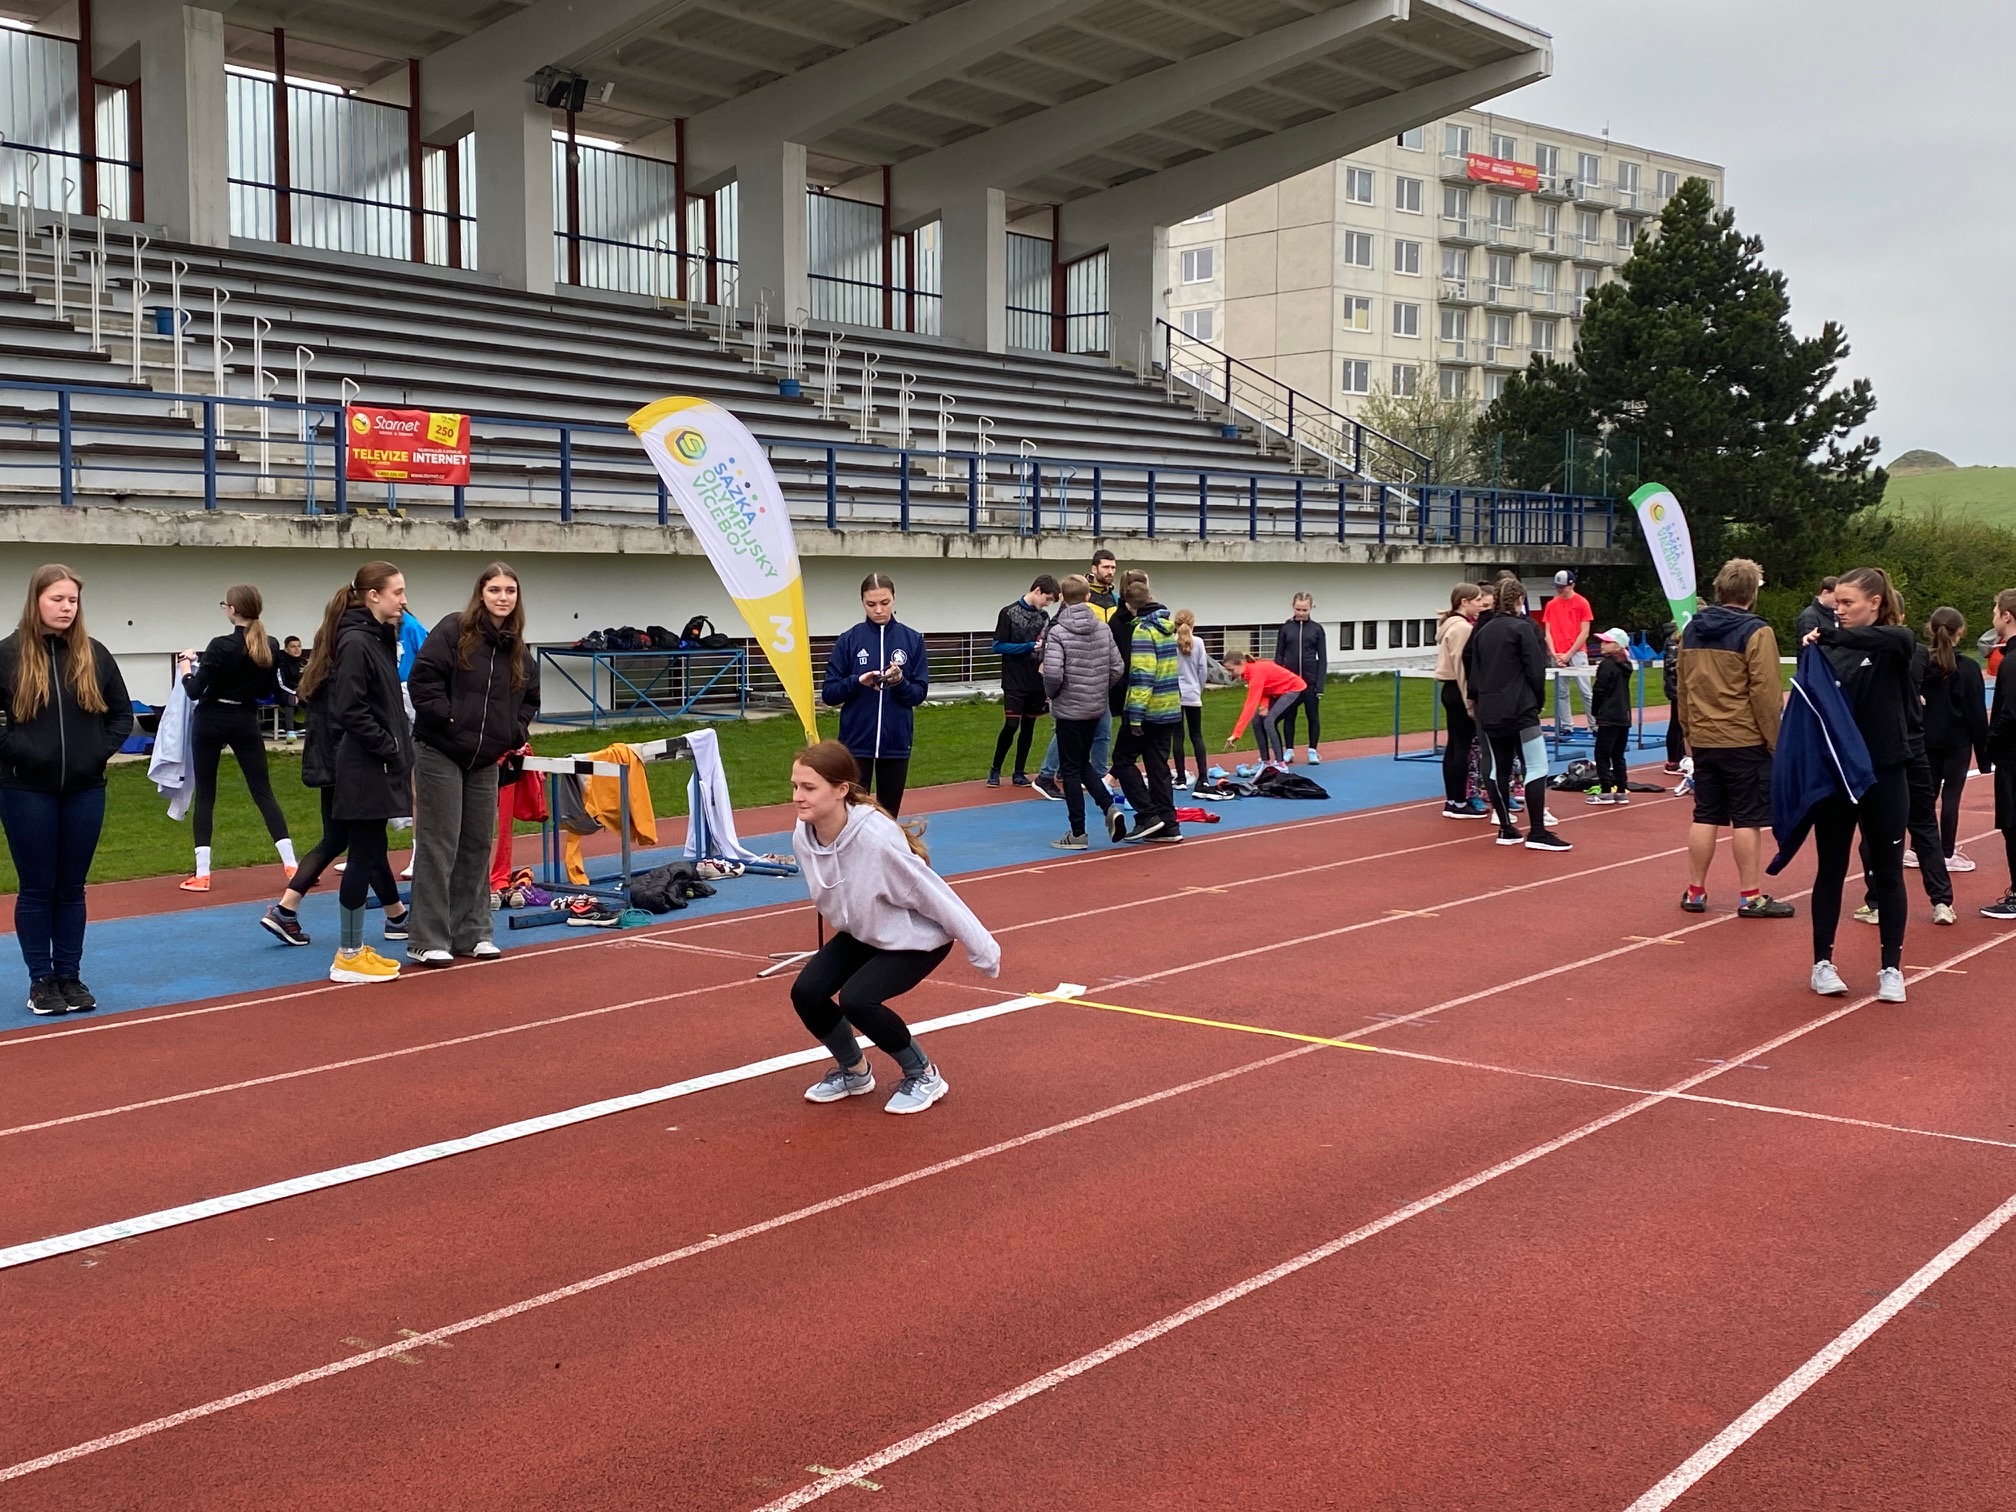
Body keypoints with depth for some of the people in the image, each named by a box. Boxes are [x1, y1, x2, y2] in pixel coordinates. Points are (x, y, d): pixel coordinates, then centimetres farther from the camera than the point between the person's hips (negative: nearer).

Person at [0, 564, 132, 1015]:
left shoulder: (93, 655, 3)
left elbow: (122, 714, 11)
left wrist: (102, 750, -2)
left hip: (84, 790, 3)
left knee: (72, 888, 10)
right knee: (37, 888, 4)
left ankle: (70, 977, 19)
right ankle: (41, 980, 13)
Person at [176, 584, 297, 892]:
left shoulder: (221, 646, -17)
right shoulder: (271, 646, -2)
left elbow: (195, 691, -13)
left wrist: (185, 669, 4)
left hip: (211, 721, -4)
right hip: (245, 722, 4)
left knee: (204, 794, 5)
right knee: (263, 792, 6)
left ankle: (202, 874, 3)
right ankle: (291, 866, -1)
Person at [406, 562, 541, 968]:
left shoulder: (518, 649, 10)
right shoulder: (452, 632, -9)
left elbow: (530, 698, 20)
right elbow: (422, 680, -14)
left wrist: (516, 733, 5)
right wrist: (448, 719, -17)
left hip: (486, 760, 6)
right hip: (440, 754, -6)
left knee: (478, 846, 12)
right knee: (438, 846, -4)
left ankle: (472, 932, 22)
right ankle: (426, 940, 1)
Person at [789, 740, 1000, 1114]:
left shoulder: (877, 839, -36)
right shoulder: (803, 837, -16)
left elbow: (935, 895, -26)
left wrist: (983, 951, -17)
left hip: (916, 939, -7)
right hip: (860, 933, 7)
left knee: (856, 999, -26)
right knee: (806, 992, -11)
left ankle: (924, 1076, -1)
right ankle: (854, 1072, 17)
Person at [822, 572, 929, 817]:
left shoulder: (912, 640, 2)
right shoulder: (849, 640, -1)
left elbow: (920, 693, 2)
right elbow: (828, 694, -2)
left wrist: (900, 682, -18)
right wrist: (857, 681, -19)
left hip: (896, 741, 2)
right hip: (856, 741, -1)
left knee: (889, 815, 10)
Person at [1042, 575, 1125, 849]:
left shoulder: (1058, 632, -15)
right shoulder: (1103, 630, 2)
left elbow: (1052, 674, -24)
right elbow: (1117, 669, 1)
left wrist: (1052, 694, -3)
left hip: (1069, 710, -5)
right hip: (1097, 709, 6)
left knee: (1070, 769, 4)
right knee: (1083, 762, 22)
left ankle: (1078, 833, 7)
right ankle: (1109, 807, 3)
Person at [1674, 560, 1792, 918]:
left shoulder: (1691, 630, 9)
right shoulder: (1756, 633, -11)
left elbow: (1682, 688, 14)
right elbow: (1766, 693, -13)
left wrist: (1689, 733, 22)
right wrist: (1775, 741, -5)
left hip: (1703, 741, 6)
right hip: (1746, 741, -6)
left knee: (1705, 817, 12)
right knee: (1747, 820, 1)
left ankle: (1695, 891, 16)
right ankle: (1751, 896, 6)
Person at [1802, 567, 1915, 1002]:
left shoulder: (1896, 645, -6)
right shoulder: (1829, 650, 3)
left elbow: (1888, 637, -31)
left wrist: (1830, 636, -37)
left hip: (1884, 773, -2)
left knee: (1887, 873, 7)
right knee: (1830, 870, 9)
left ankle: (1892, 968, 16)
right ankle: (1823, 962, 18)